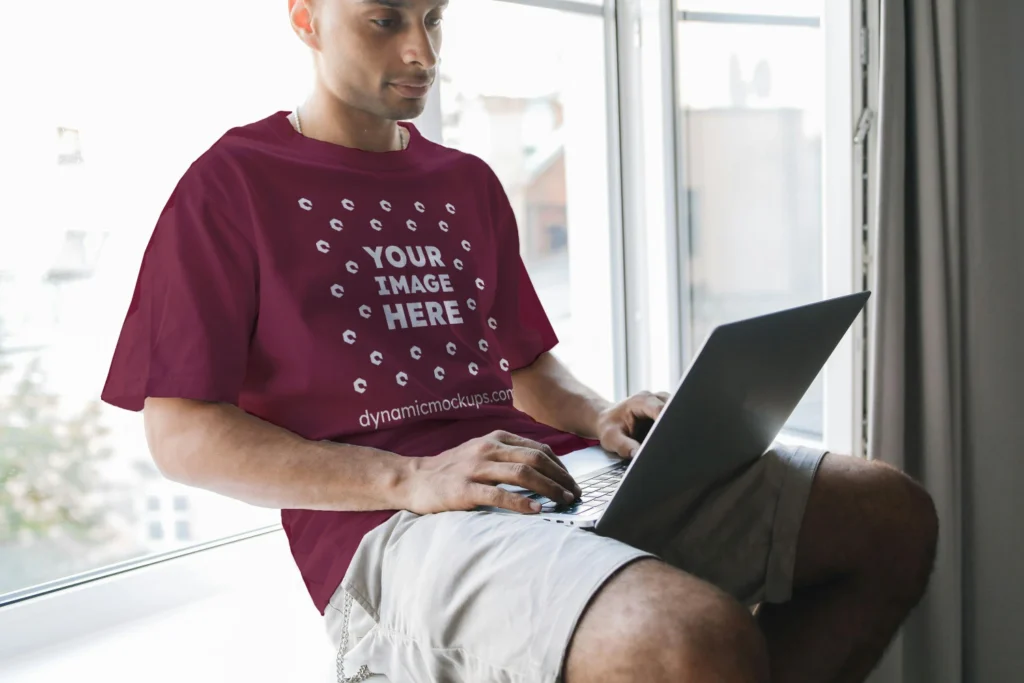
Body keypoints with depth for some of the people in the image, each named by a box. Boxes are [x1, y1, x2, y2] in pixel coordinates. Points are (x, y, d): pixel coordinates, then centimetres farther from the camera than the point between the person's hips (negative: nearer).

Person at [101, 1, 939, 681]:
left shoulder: (467, 182, 22)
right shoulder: (232, 182, 3)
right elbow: (180, 434, -5)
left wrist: (602, 418, 2)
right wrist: (411, 480, -17)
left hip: (549, 483, 8)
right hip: (386, 526, -7)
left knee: (889, 512, -3)